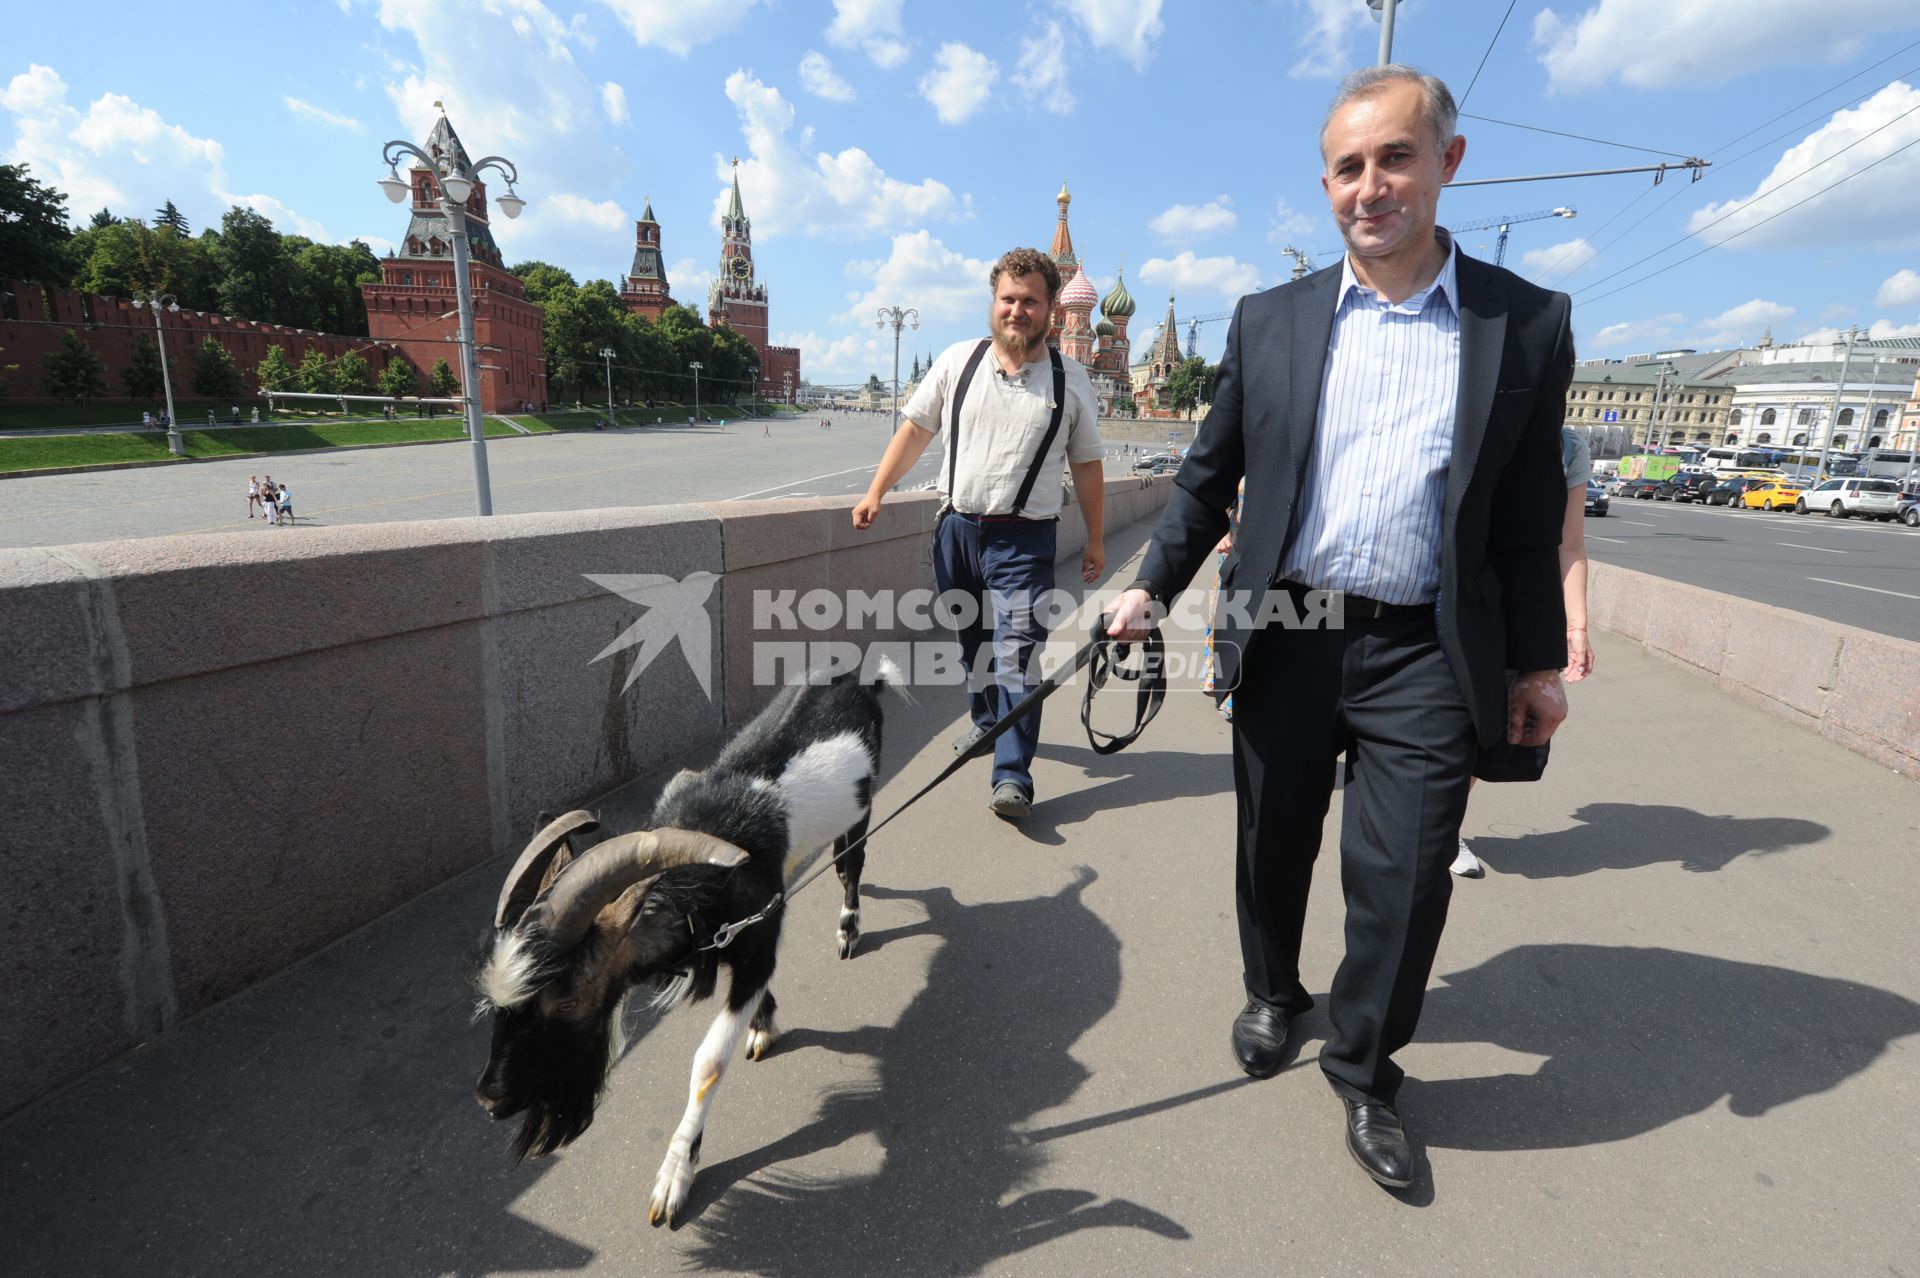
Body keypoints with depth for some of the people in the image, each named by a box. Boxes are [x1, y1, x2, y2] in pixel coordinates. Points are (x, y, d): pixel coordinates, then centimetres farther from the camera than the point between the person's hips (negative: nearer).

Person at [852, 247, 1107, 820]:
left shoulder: (1071, 381, 2)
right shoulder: (958, 361, 4)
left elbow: (1086, 465, 8)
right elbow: (916, 429, 10)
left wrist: (1095, 540, 8)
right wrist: (876, 491, 5)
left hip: (1025, 540, -3)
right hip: (957, 528, 3)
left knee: (1016, 653, -11)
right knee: (970, 641, 15)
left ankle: (1012, 776, -8)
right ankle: (987, 721, 39)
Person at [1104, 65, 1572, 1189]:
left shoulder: (1528, 323, 2)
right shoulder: (1270, 321, 4)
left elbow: (1530, 517, 3)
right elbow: (1210, 476, 8)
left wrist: (1537, 662, 5)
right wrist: (1153, 589, 1)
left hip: (1426, 655, -1)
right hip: (1283, 637, 2)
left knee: (1404, 874, 3)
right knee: (1274, 845, 16)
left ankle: (1366, 1069, 29)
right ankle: (1274, 994, 44)